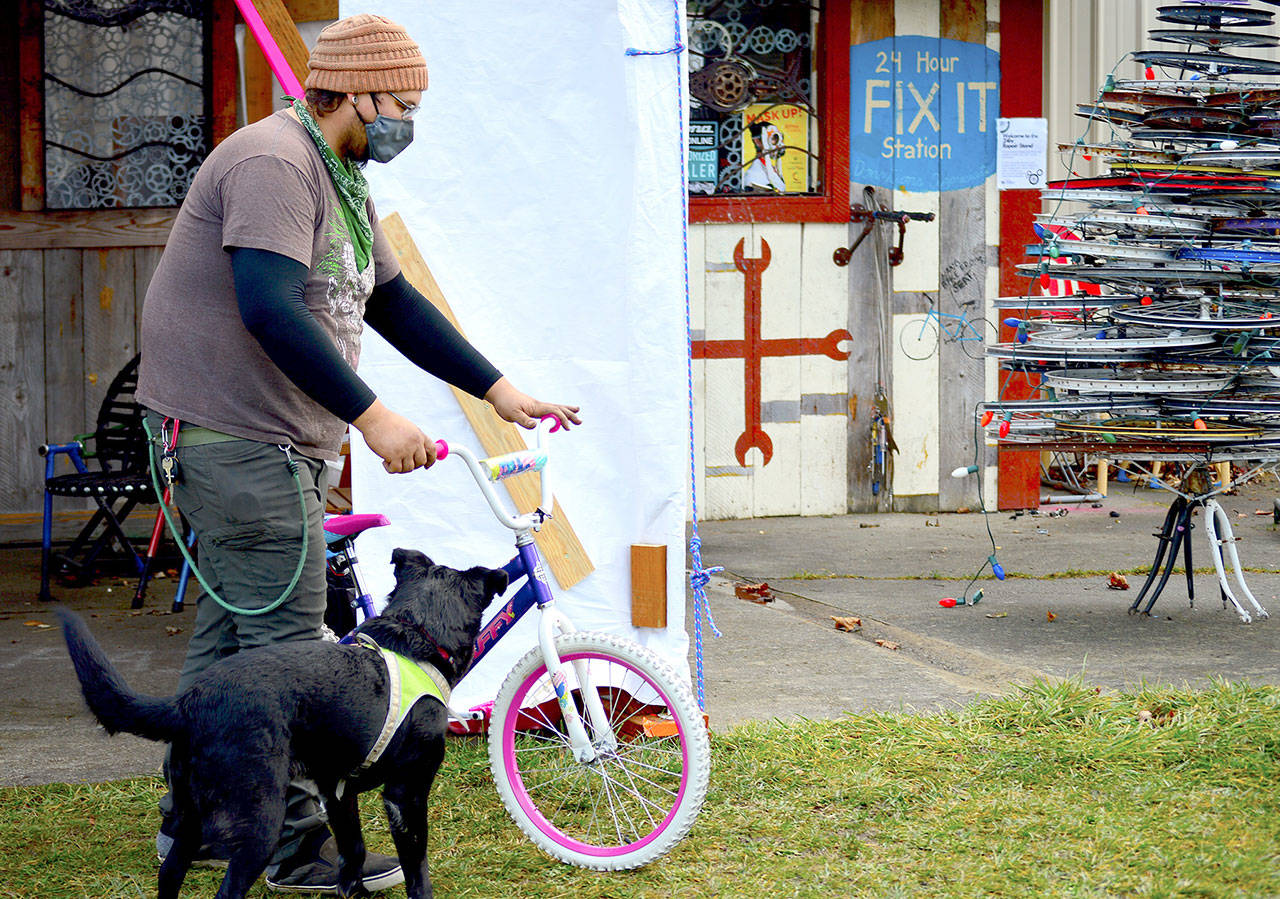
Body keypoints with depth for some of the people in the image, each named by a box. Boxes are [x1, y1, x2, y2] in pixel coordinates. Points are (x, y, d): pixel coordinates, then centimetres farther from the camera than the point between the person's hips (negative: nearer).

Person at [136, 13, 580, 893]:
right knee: (286, 644, -8)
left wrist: (498, 390, 14)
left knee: (230, 629, 16)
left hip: (276, 441, 11)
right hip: (237, 438, -11)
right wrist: (371, 415, -28)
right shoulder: (274, 163, -18)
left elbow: (394, 304, 20)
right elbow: (270, 310, -29)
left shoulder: (343, 182, 16)